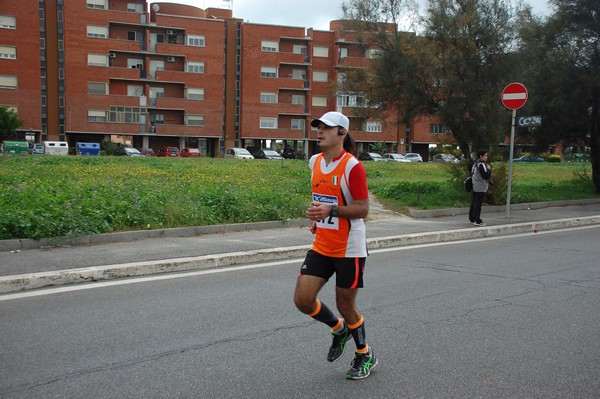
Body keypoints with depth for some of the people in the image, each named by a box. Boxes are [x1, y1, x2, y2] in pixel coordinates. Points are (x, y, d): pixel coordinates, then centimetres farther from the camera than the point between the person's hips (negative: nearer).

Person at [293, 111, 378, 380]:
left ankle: (365, 355, 32)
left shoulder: (352, 166, -16)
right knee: (302, 299, -2)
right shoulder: (315, 161, 6)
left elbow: (362, 209, -17)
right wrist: (317, 217, 8)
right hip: (321, 246, 6)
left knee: (345, 305, 5)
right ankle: (339, 329, 28)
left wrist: (331, 210, -30)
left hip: (349, 249, -6)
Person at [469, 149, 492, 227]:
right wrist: (489, 169, -5)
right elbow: (486, 176, -21)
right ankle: (477, 221, -4)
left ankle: (472, 219, 20)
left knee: (474, 203, 14)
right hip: (480, 188, -10)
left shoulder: (476, 163, 14)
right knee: (478, 204, -6)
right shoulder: (481, 164, -15)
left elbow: (472, 174, 22)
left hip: (475, 187, 10)